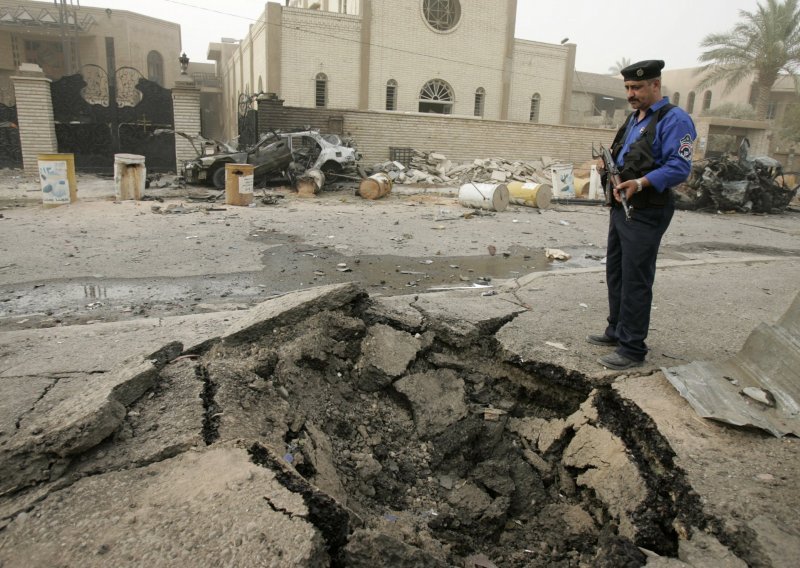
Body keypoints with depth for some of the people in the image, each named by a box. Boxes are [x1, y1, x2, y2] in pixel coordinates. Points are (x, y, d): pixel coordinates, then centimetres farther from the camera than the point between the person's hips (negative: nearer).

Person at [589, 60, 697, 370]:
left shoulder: (674, 119, -13)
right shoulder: (634, 118, 17)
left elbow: (679, 167, -22)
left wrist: (640, 183, -34)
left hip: (645, 213, -10)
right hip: (621, 207, 10)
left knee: (635, 280, -6)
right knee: (615, 272, 17)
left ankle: (632, 348, 3)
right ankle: (617, 330, 31)